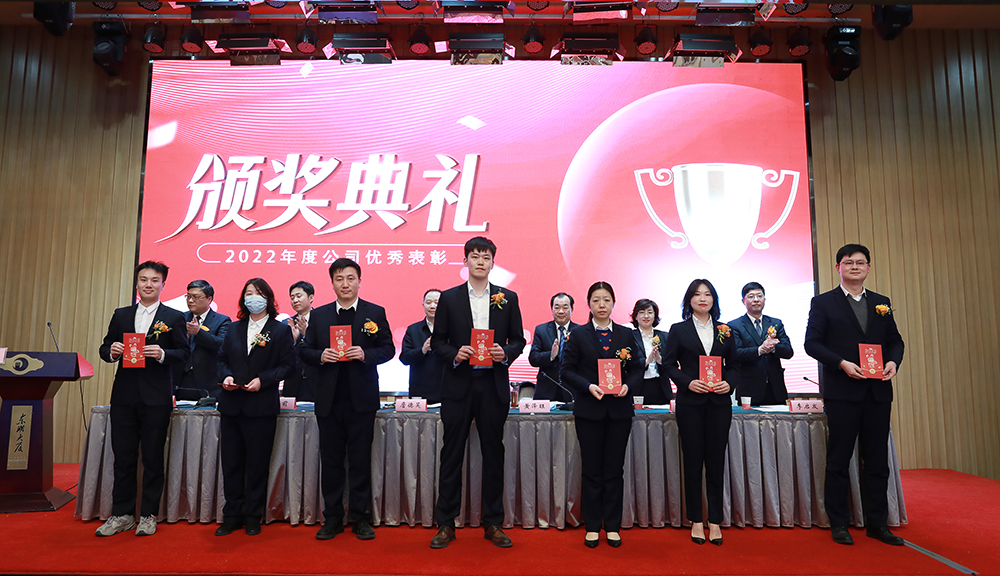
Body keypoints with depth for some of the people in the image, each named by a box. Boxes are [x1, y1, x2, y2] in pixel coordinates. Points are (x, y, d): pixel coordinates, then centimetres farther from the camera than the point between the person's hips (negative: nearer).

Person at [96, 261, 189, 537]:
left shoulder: (174, 317, 2)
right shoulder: (121, 315, 12)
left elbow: (184, 353, -1)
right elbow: (105, 349, 13)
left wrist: (162, 354, -19)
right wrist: (112, 351, -9)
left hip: (156, 397, -3)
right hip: (124, 395, 3)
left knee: (153, 457, 4)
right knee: (123, 456, 9)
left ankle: (148, 515, 16)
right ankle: (121, 514, 22)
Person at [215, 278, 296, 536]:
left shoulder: (281, 329, 1)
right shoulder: (234, 328, 14)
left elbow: (288, 364, -4)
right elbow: (222, 358, 17)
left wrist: (262, 380, -15)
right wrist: (226, 376, -3)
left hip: (262, 407, -4)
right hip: (232, 406, 4)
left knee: (257, 464, 3)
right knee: (231, 463, 8)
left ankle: (253, 518, 16)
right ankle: (232, 516, 22)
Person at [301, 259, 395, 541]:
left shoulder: (375, 313, 3)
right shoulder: (318, 315, 9)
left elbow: (388, 349, 1)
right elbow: (305, 351, 9)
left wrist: (366, 354, -17)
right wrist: (320, 356, -12)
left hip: (362, 399, -2)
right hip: (329, 399, 2)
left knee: (361, 460, 5)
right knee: (331, 460, 9)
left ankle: (360, 517, 18)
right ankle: (332, 518, 22)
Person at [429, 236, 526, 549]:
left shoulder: (508, 298, 7)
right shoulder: (449, 298, 5)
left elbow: (519, 340, 8)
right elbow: (437, 341, 5)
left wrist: (505, 353, -12)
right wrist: (454, 354, -14)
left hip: (494, 385, 1)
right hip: (458, 385, -1)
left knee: (493, 455, 9)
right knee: (451, 454, 5)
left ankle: (493, 523, 22)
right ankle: (446, 524, 17)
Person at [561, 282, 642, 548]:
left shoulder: (626, 334, 8)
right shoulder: (578, 334, 2)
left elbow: (637, 369, 9)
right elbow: (567, 370, -2)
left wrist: (627, 385, -11)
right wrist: (588, 386, -16)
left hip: (619, 409, 2)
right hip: (589, 409, -1)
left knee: (615, 470, 7)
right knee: (592, 470, 5)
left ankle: (613, 526, 19)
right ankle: (592, 527, 17)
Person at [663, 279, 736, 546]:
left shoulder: (725, 331, 11)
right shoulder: (678, 330, 5)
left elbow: (734, 364, 13)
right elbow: (668, 364, 0)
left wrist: (729, 383, -6)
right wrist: (688, 382, -14)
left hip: (719, 403, 2)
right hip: (690, 403, -2)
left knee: (716, 461, 4)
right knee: (693, 461, 3)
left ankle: (715, 521, 14)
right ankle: (696, 521, 14)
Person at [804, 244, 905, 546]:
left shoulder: (881, 303, 14)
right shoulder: (823, 303, 1)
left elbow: (895, 340, 15)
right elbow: (812, 343, -5)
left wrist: (893, 361, -6)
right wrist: (842, 363, -18)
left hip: (878, 391, 4)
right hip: (842, 391, -4)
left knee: (877, 459, 9)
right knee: (839, 459, 3)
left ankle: (877, 523, 21)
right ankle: (839, 524, 13)